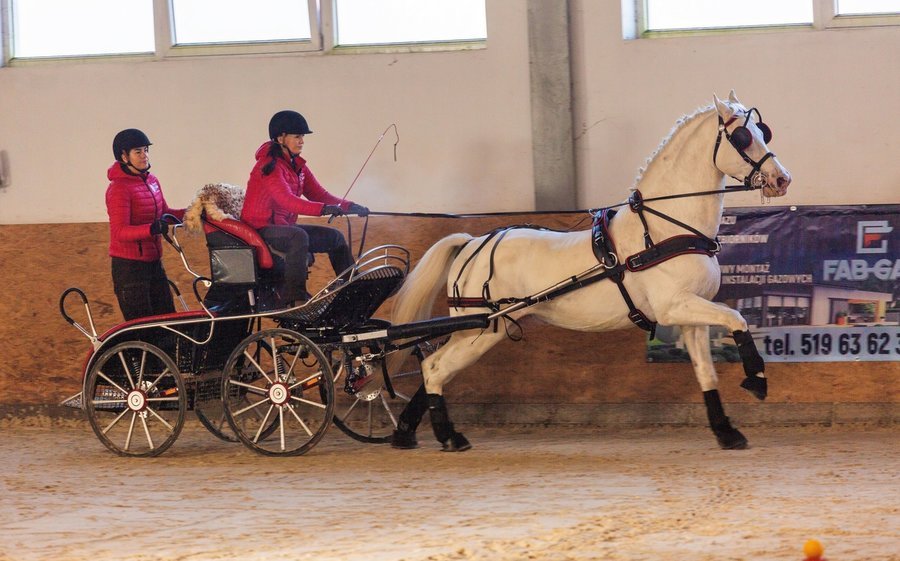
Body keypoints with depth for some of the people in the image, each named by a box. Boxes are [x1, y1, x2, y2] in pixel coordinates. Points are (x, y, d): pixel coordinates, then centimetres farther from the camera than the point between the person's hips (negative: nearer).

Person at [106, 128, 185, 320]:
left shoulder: (152, 181, 9)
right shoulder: (119, 188, -16)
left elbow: (164, 213, 21)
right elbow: (120, 232, -24)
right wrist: (152, 229, -39)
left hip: (153, 262, 8)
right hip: (129, 265, -8)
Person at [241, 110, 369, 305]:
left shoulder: (297, 165, 11)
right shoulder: (269, 165, -17)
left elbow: (318, 193, 8)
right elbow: (287, 200, -30)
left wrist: (349, 206, -9)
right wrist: (324, 209, -42)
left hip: (284, 225, 9)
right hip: (260, 228, -9)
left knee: (335, 237, 7)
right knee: (299, 236, -38)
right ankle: (294, 296, -40)